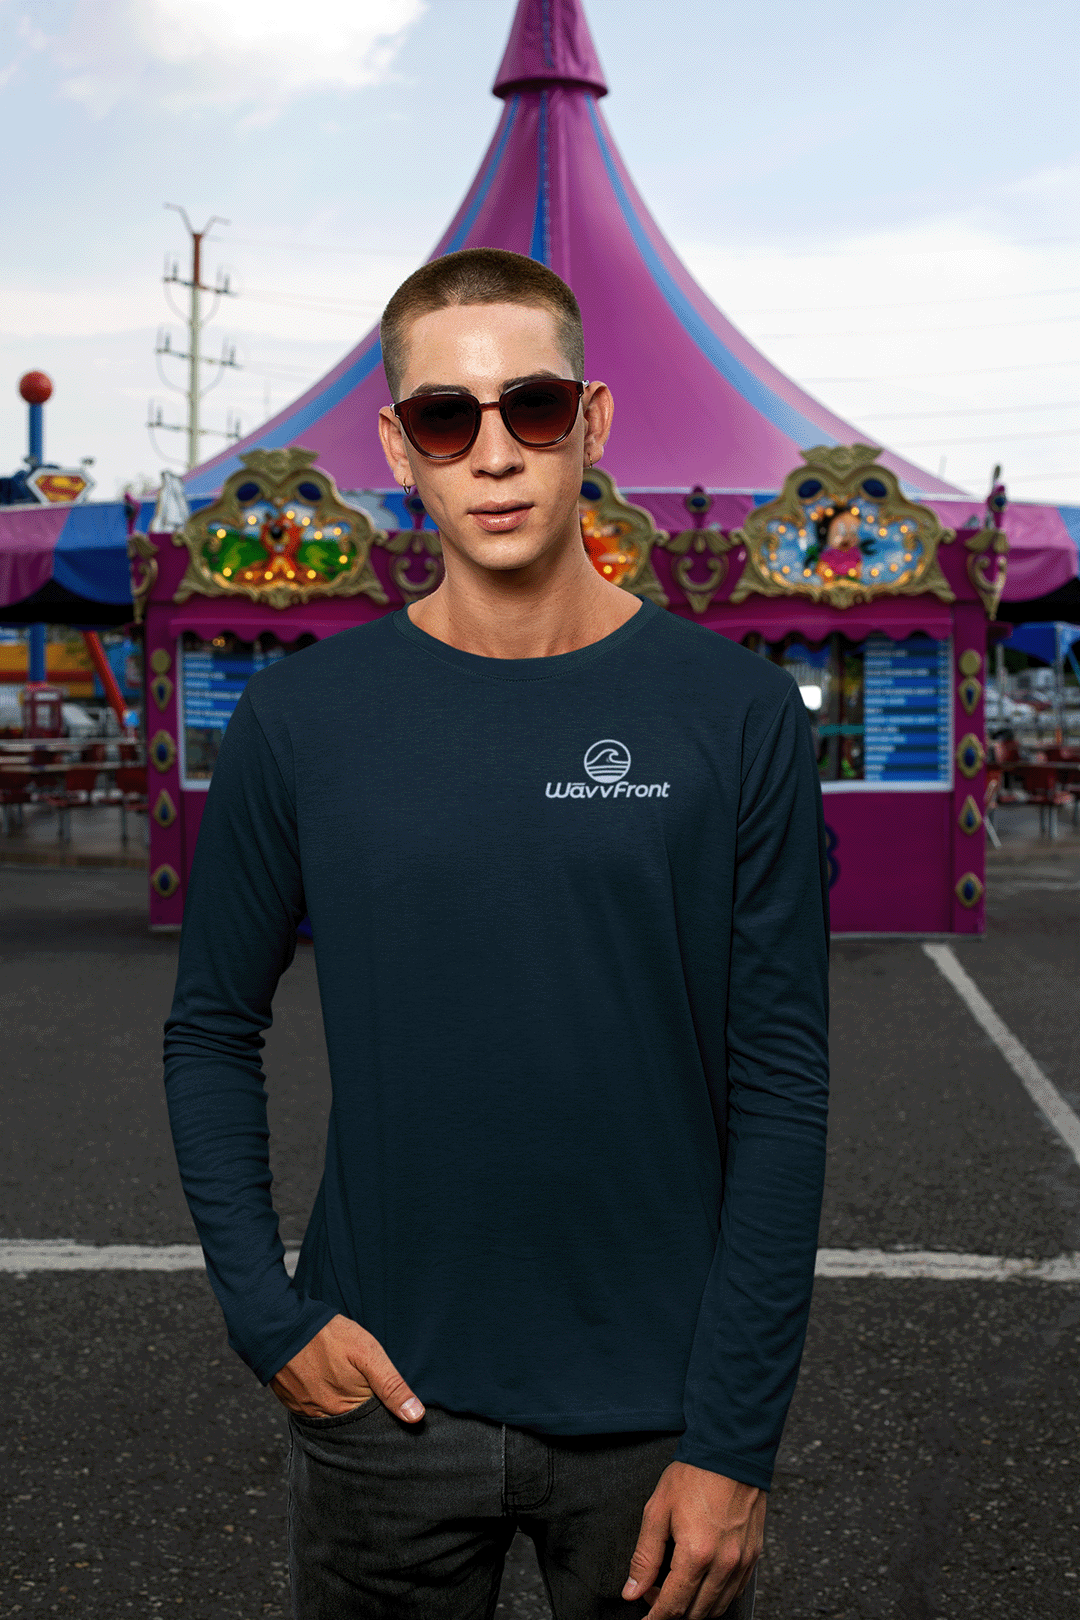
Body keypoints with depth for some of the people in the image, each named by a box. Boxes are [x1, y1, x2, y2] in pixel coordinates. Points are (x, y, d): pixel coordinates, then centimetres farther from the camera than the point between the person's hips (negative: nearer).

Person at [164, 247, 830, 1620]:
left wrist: (733, 1439, -9)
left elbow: (779, 1081, -7)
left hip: (655, 1409, 0)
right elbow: (212, 1030, 5)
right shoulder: (301, 718, -3)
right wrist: (265, 1313, -5)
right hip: (384, 1400, 1)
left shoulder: (733, 710, -7)